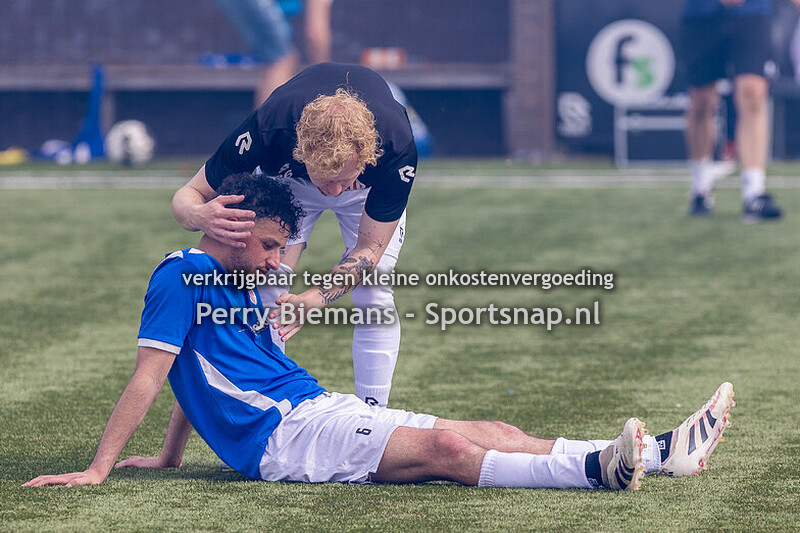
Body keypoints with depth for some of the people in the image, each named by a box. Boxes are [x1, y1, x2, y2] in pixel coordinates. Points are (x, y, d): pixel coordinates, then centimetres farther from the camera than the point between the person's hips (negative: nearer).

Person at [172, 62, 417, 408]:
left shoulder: (396, 148, -43)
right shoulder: (268, 129, -43)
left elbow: (369, 249, -31)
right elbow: (187, 196, -30)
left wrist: (314, 299, -49)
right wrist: (202, 217, -56)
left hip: (371, 187, 0)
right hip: (286, 181, 0)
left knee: (375, 296, -12)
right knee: (267, 293, -11)